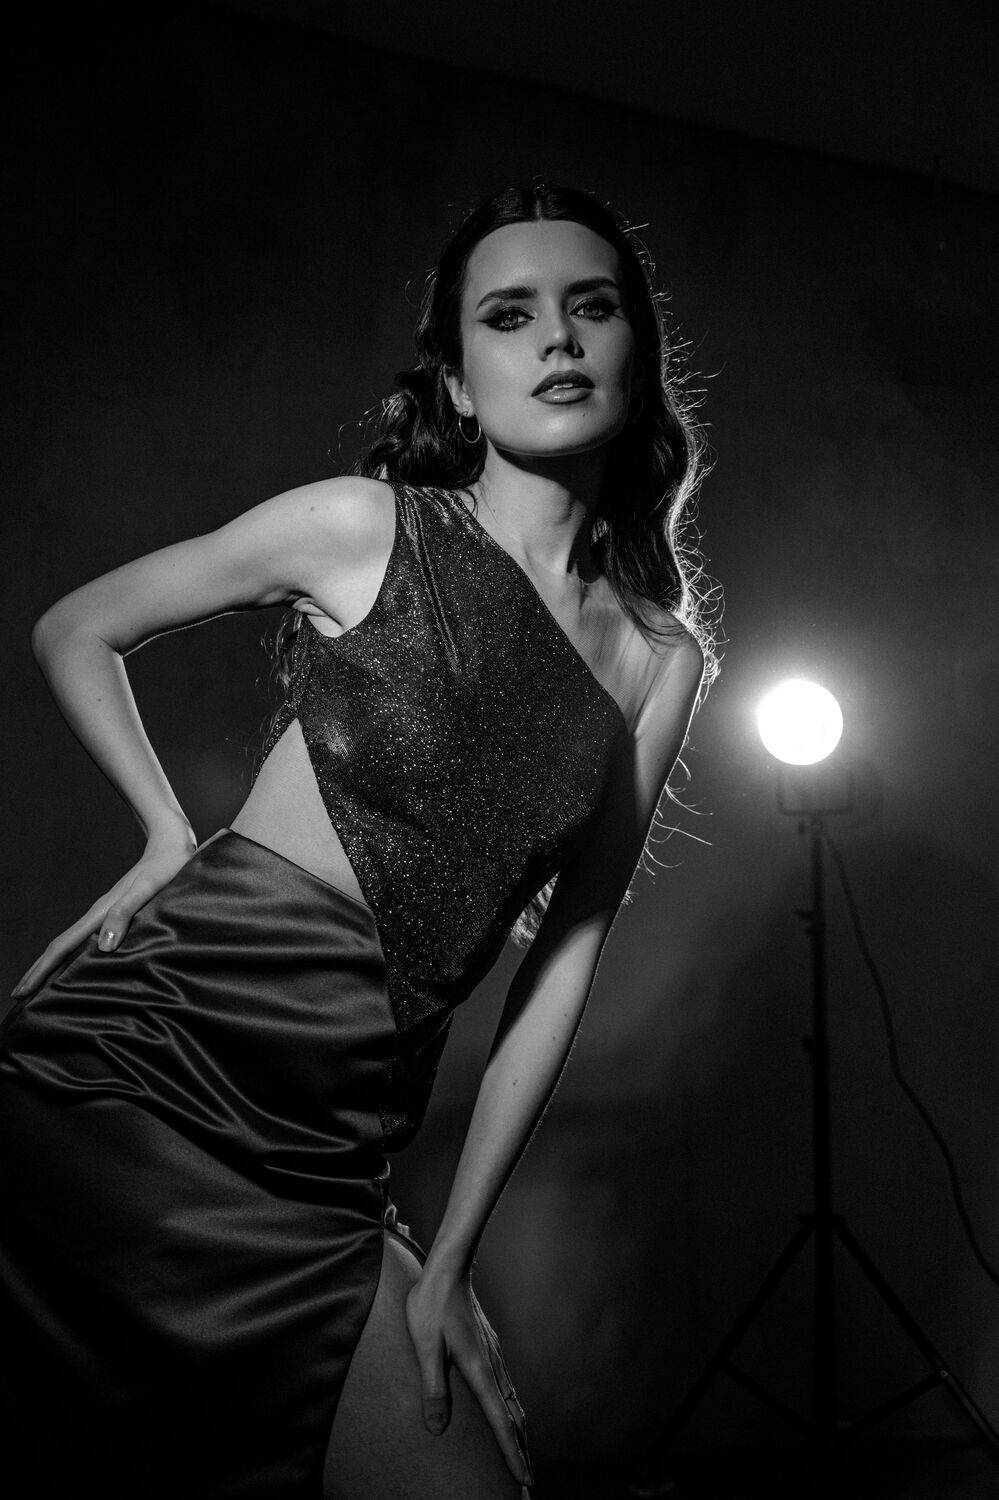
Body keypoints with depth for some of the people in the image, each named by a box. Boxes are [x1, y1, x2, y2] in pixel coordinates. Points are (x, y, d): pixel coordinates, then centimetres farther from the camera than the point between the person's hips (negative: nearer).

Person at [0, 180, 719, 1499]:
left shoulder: (665, 654, 6)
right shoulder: (363, 525, -3)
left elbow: (565, 960, 5)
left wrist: (448, 1259, 4)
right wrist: (169, 834, -3)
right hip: (139, 1060, -3)